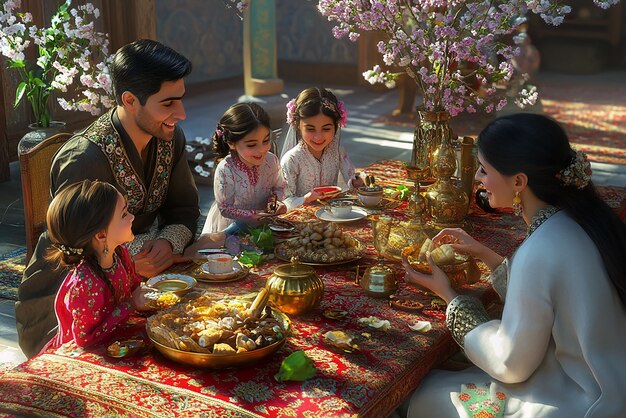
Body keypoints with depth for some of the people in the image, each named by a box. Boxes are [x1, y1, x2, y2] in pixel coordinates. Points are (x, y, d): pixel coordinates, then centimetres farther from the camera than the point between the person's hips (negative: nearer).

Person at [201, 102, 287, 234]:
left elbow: (279, 187, 8)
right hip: (233, 225, -3)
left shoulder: (271, 160, -11)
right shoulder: (225, 170, -24)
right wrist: (254, 215, -26)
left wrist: (275, 200, -14)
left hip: (264, 222, 3)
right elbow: (225, 209, -16)